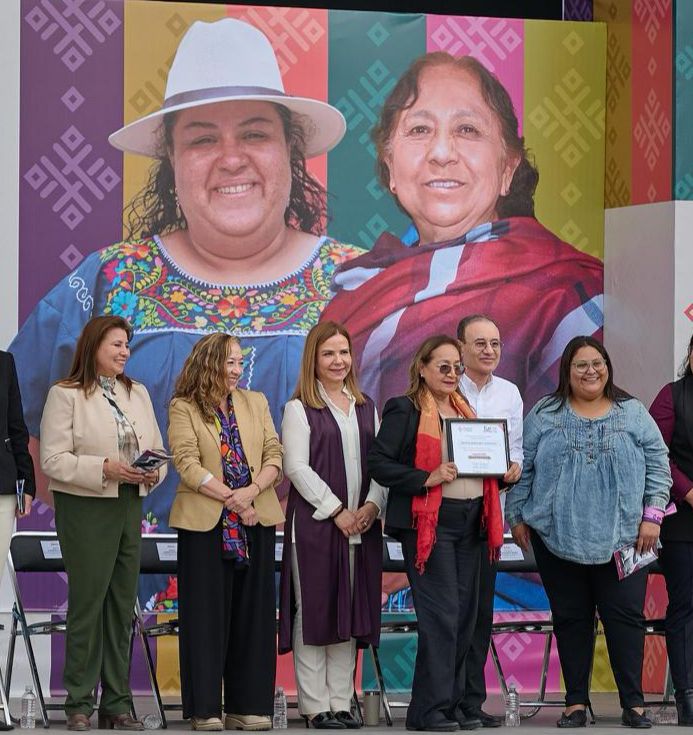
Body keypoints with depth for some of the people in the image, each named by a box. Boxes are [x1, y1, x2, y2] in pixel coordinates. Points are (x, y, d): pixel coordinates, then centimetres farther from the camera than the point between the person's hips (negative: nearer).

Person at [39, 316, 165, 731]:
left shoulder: (138, 393, 14)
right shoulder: (66, 395, -5)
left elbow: (157, 448, 15)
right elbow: (53, 459, -11)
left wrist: (153, 472, -7)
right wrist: (104, 469, -20)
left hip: (130, 506, 6)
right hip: (85, 507, -6)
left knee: (123, 604, 7)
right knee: (88, 602, -6)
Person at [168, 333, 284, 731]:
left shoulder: (255, 403, 13)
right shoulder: (183, 408, 0)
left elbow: (274, 455, 5)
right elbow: (188, 464, -10)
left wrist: (253, 490, -12)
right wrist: (230, 498, -16)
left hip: (255, 520, 4)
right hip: (205, 521, -4)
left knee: (253, 613, 4)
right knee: (207, 613, -2)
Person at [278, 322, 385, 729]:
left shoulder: (366, 407, 15)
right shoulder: (300, 408, -1)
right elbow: (297, 467, -8)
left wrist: (372, 505, -5)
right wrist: (336, 511, -13)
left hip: (362, 524, 5)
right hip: (315, 523, -5)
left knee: (351, 614, 6)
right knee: (315, 612, -3)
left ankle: (342, 702, 10)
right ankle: (316, 706, 0)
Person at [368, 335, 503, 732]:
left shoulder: (465, 409, 19)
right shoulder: (405, 410, -3)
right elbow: (379, 463, -11)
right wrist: (428, 478, -20)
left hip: (470, 521, 7)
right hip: (429, 522, -7)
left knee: (465, 616, 7)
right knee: (441, 615, -11)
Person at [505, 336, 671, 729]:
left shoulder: (633, 413, 7)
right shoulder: (545, 415, 7)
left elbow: (657, 464, 5)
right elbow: (522, 468, 9)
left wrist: (652, 515, -3)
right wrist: (518, 516, 5)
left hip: (622, 538, -1)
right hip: (559, 538, 1)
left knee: (625, 616, -3)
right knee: (571, 619, 5)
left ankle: (634, 703, 3)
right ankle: (576, 702, 12)